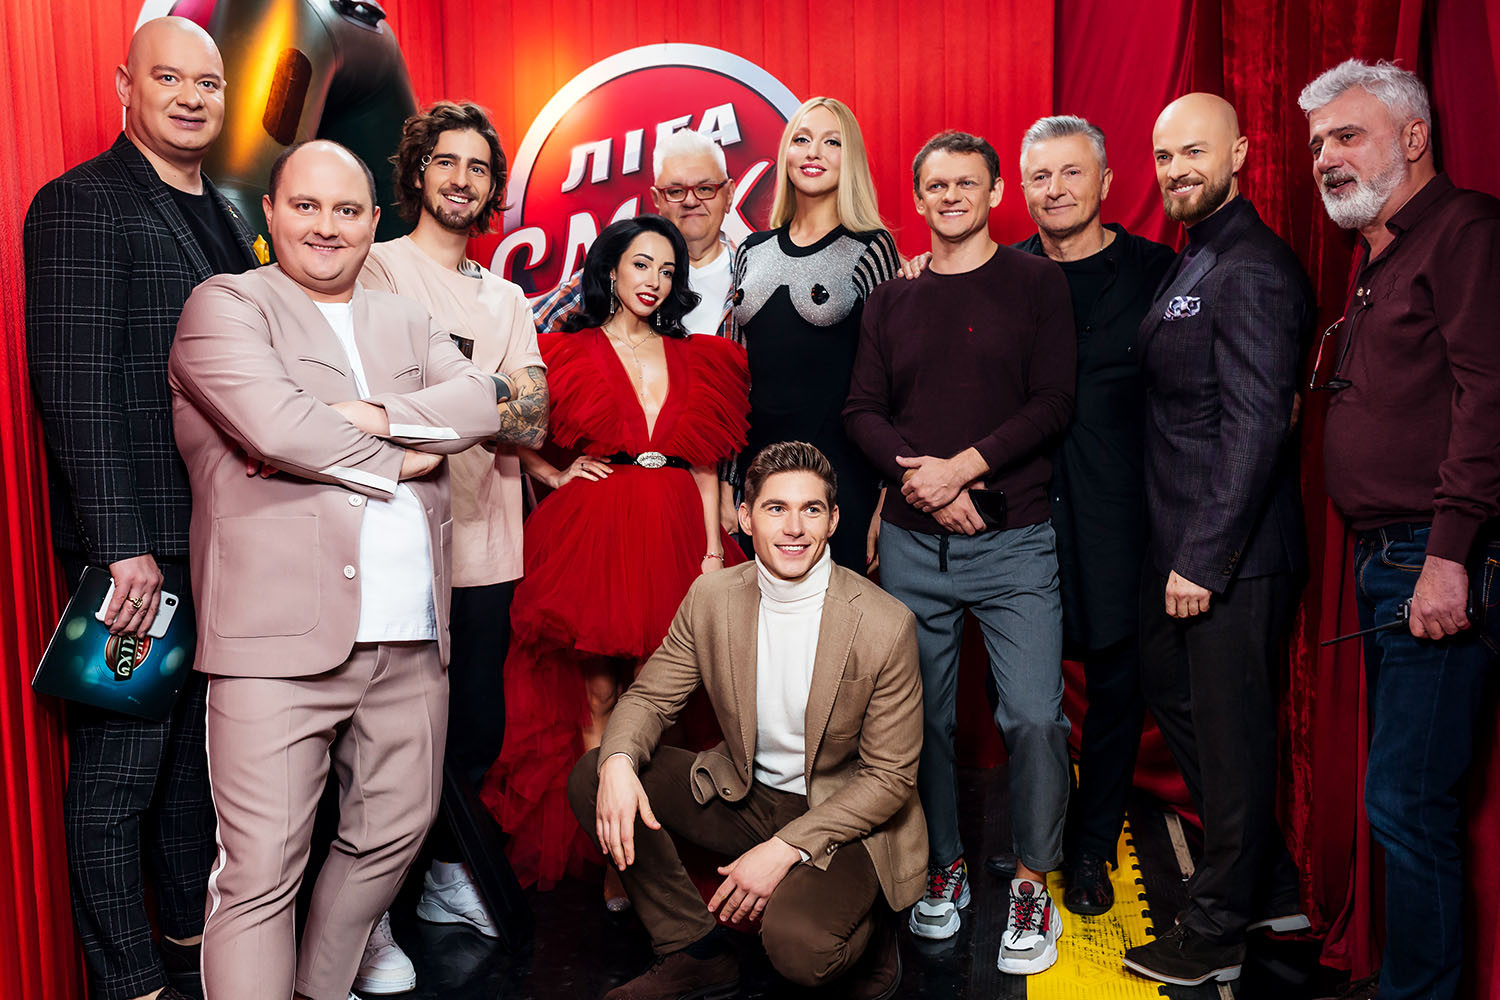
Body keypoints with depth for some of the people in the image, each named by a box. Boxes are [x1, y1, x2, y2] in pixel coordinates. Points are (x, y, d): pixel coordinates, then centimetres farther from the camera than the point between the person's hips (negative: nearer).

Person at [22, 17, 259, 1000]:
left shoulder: (230, 216, 17)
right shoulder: (81, 205, -7)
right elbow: (75, 385, -15)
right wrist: (122, 544, -19)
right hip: (140, 544, -7)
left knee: (196, 751, 17)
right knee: (118, 770, 4)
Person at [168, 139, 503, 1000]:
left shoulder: (407, 322, 20)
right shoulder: (226, 304, 3)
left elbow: (482, 403, 2)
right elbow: (275, 422, -15)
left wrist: (372, 415, -12)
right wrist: (399, 459, -3)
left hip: (411, 640, 6)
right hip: (283, 637, -5)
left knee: (394, 836, 16)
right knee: (262, 872, -3)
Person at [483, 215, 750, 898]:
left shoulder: (697, 360, 14)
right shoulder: (568, 354, 5)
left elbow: (705, 468, 10)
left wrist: (713, 550, 2)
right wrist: (555, 476, 1)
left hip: (674, 542, 2)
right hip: (590, 536, -2)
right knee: (598, 698, 1)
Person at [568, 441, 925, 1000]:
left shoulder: (885, 626, -20)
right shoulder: (710, 599, -7)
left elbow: (890, 777, -15)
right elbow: (650, 698, 1)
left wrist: (785, 848, -24)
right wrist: (618, 762, -23)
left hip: (842, 818, -5)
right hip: (743, 796, 5)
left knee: (797, 945, -33)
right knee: (590, 778, -8)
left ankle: (865, 936, 6)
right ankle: (695, 953, 3)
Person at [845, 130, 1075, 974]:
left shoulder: (1036, 284, 4)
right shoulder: (892, 300, 13)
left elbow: (1054, 405, -5)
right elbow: (863, 411, 7)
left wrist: (962, 465, -14)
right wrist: (917, 473, -11)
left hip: (1014, 539, -3)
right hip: (912, 543, 3)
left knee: (1035, 715, -8)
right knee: (923, 714, 8)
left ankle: (1033, 883, 12)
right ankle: (945, 868, 27)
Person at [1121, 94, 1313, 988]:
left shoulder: (1251, 271, -16)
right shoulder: (1191, 264, 15)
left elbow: (1255, 427, -22)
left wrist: (1203, 557, -21)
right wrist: (1179, 548, 12)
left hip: (1232, 554, -10)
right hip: (1182, 542, 10)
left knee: (1230, 733, 3)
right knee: (1175, 697, 19)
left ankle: (1218, 933, 21)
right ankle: (1272, 889, 36)